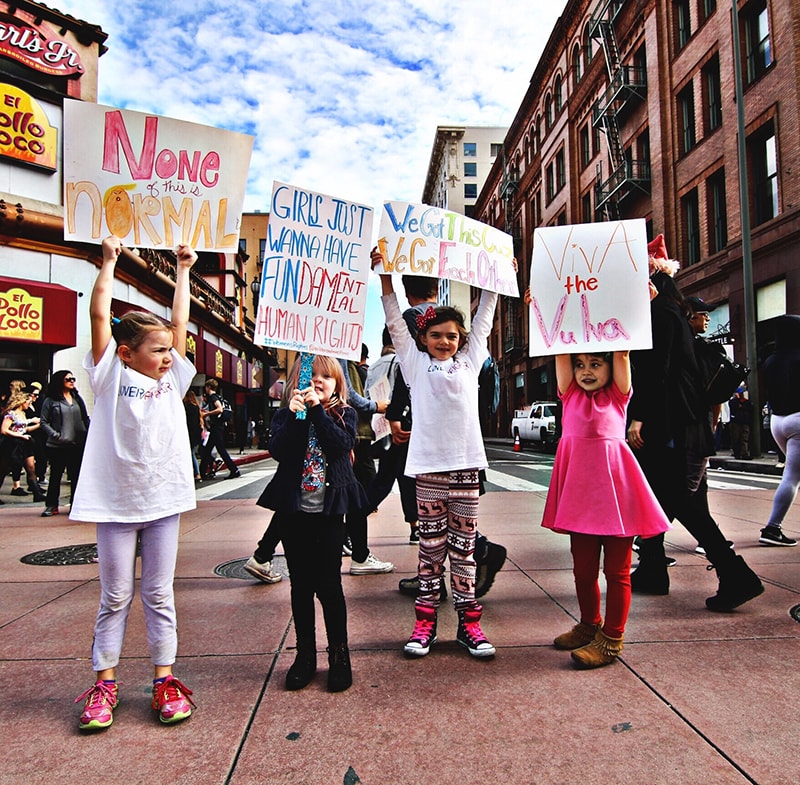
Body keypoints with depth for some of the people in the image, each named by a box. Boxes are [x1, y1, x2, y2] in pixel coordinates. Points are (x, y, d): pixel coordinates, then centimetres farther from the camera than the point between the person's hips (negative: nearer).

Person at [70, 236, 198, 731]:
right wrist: (109, 261, -4)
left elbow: (180, 323, 8)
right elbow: (100, 314, -8)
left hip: (163, 502, 3)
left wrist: (183, 270, 13)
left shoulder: (172, 379, 7)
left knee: (159, 596, 11)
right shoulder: (111, 375, -2)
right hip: (115, 504, -3)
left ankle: (165, 682, 21)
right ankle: (104, 685, 25)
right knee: (115, 597, 10)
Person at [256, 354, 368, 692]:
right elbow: (277, 451, -11)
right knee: (300, 584, 12)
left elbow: (341, 445, -16)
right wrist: (295, 415, -20)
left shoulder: (345, 415, 3)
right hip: (294, 511, 2)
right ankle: (305, 654, 27)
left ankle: (339, 654, 19)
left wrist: (317, 410, -18)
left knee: (328, 584, 2)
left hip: (329, 511, -2)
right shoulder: (285, 415, 5)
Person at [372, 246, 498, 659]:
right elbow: (395, 321, 4)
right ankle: (425, 620, 18)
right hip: (428, 464, -2)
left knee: (463, 545, 9)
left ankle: (468, 621, 18)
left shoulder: (469, 361, 14)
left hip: (466, 464, 2)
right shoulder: (416, 363, 8)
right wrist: (385, 275, -1)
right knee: (430, 544, 8)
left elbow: (483, 320, 19)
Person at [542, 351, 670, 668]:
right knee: (583, 566, 15)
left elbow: (622, 355, -5)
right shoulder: (570, 394, 9)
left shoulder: (618, 395, 4)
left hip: (614, 485, -3)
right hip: (580, 488, 3)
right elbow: (560, 354, 2)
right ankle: (590, 625, 34)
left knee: (617, 568, 5)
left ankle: (611, 639, 17)